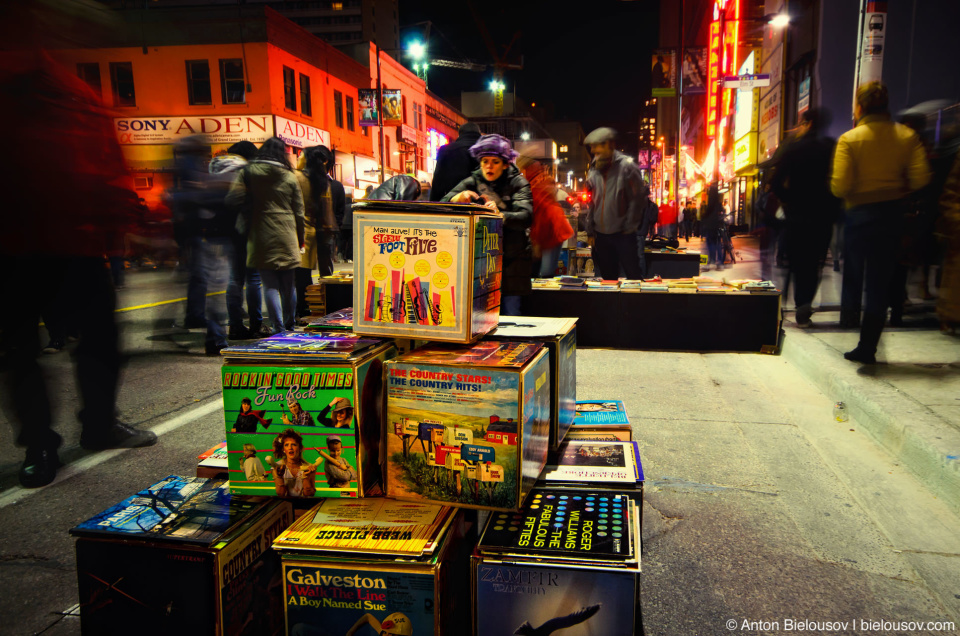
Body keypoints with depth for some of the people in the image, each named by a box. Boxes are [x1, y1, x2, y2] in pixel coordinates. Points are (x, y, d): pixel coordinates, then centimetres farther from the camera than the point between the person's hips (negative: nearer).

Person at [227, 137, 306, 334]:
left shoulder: (248, 172, 0)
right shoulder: (290, 177, 4)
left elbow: (234, 198, -8)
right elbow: (299, 212, 7)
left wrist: (247, 220, 10)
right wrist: (300, 240, 16)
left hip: (262, 236, -2)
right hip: (287, 237, 2)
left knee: (270, 285, 0)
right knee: (288, 285, 12)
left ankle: (279, 328, -5)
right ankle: (289, 326, 22)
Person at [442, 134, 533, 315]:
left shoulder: (518, 183, 1)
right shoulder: (472, 182, 10)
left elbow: (526, 217, -16)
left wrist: (499, 215, -34)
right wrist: (459, 197, -23)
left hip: (511, 259, -2)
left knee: (510, 315, -3)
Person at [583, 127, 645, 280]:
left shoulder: (626, 167, -8)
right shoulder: (594, 171, 9)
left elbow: (638, 200, -9)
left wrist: (629, 228, -11)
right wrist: (590, 232, 10)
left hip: (623, 235, -5)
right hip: (601, 235, 6)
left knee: (633, 277, -2)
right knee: (608, 278, 14)